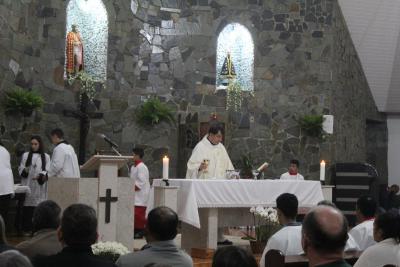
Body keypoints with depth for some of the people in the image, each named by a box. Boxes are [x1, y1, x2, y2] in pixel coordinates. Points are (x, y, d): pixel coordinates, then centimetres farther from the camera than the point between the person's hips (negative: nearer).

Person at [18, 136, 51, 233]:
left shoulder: (46, 157, 9)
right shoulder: (25, 155, 12)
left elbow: (47, 170, -1)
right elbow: (20, 168, 8)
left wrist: (40, 176, -20)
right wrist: (25, 170, -15)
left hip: (40, 186, 0)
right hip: (27, 185, 1)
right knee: (27, 207, -5)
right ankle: (27, 229, 0)